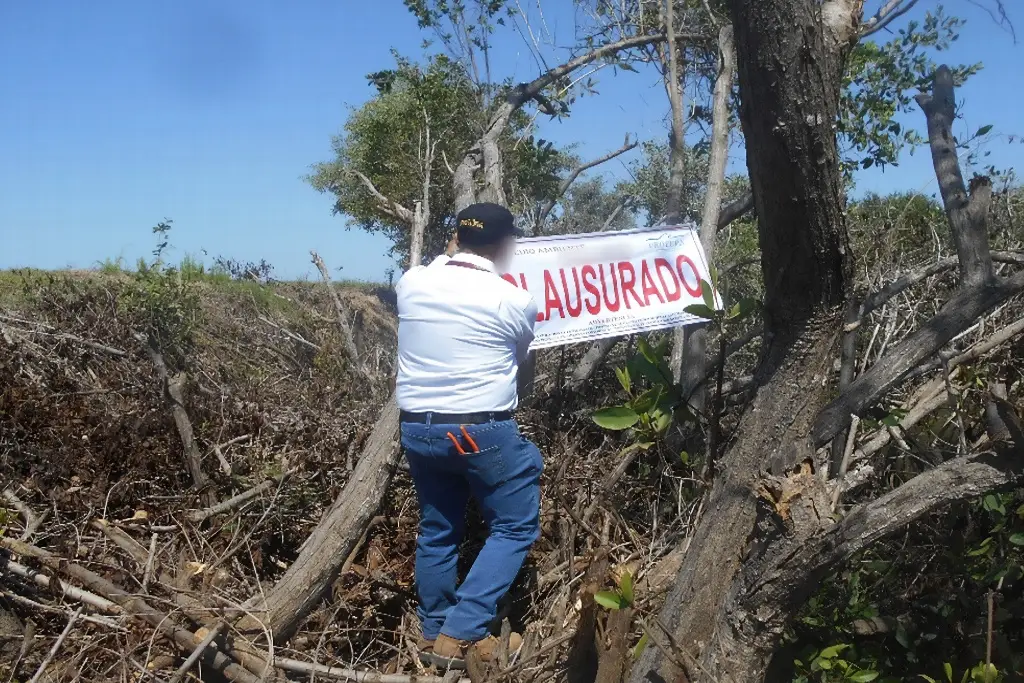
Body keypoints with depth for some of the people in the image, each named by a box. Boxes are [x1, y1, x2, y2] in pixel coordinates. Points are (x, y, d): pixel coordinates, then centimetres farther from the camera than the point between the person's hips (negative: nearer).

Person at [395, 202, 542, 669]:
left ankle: (434, 633, 27)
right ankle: (460, 635, 2)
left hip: (416, 428, 6)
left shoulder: (411, 282, 2)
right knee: (515, 527, 8)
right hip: (483, 432, -5)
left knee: (436, 531, 18)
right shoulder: (515, 301, -8)